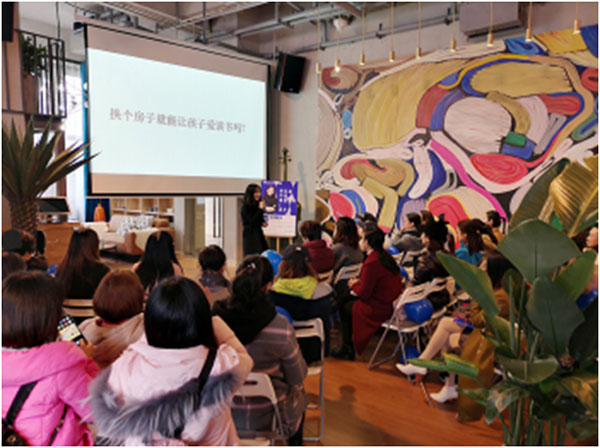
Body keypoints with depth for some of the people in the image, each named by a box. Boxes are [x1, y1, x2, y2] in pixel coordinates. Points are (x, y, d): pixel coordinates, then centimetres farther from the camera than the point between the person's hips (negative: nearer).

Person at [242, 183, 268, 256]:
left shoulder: (257, 205, 9)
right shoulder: (245, 207, -11)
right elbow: (252, 221, -19)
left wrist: (263, 223, 2)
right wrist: (261, 209, -20)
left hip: (259, 234, 7)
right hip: (250, 236, -7)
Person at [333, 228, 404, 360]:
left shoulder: (372, 262, -24)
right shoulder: (385, 255, 4)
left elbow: (364, 293, -17)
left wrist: (353, 285, 1)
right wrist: (359, 282, 9)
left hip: (379, 309, -9)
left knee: (344, 308, 11)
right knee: (348, 300, 20)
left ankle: (348, 349, 26)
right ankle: (347, 347, 27)